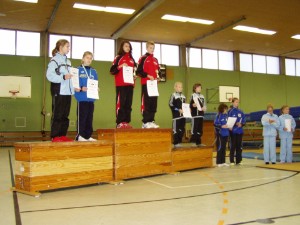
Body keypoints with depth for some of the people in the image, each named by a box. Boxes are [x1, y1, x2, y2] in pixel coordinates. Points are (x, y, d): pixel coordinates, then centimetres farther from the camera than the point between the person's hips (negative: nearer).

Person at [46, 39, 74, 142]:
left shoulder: (68, 61, 19)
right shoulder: (54, 60, -5)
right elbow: (49, 75, -15)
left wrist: (73, 87, 7)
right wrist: (63, 77, -24)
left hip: (67, 92, 8)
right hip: (58, 92, -7)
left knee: (65, 115, 10)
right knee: (57, 115, -3)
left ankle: (63, 135, 16)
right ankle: (55, 136, 3)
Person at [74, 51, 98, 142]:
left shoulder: (93, 71, 15)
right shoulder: (78, 70, 0)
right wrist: (81, 88, -22)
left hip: (91, 98, 5)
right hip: (82, 98, -5)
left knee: (90, 117, 9)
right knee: (82, 117, -4)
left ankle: (88, 136, 16)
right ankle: (80, 135, 3)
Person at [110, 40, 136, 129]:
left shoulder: (132, 59, 19)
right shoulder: (118, 58, 2)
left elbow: (134, 70, 25)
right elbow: (112, 71, -4)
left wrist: (135, 75, 5)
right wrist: (120, 66, -18)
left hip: (130, 84, 6)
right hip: (121, 84, -6)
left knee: (128, 104, 4)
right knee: (121, 103, -9)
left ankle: (126, 121, 8)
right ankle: (120, 122, -7)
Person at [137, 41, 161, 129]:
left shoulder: (155, 60, 19)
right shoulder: (143, 58, 0)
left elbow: (158, 71, 24)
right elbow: (138, 71, -8)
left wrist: (158, 76, 2)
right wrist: (148, 75, -18)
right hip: (146, 84, -7)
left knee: (154, 103, 6)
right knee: (146, 103, -8)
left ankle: (151, 121, 11)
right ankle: (145, 122, -5)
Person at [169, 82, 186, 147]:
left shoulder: (183, 96, 17)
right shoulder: (173, 95, -5)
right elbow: (171, 105, -12)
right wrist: (178, 110, -18)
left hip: (183, 115, 7)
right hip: (176, 115, -7)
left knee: (182, 129, 10)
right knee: (176, 129, -4)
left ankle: (179, 141, 19)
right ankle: (175, 143, 3)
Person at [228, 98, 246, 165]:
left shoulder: (241, 112, 9)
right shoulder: (230, 111, -4)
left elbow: (244, 121, 10)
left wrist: (241, 124, -10)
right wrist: (235, 124, -19)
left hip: (240, 131, 4)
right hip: (233, 131, -4)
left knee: (239, 146, 8)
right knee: (233, 146, -1)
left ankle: (238, 160, 15)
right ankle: (232, 161, 5)